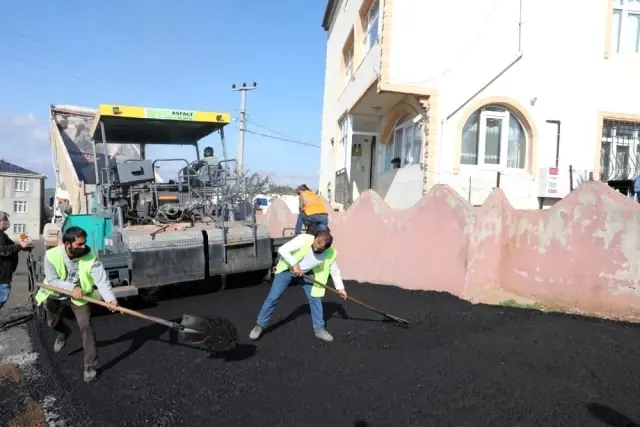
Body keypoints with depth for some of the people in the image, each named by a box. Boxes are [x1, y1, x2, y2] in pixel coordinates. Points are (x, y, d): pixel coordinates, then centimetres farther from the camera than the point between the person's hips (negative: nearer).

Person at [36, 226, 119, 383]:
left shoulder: (90, 257, -29)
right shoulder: (51, 255, -27)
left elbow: (102, 280, -36)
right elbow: (52, 280, -22)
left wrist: (111, 299, -52)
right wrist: (72, 287, -36)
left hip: (79, 295, -2)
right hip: (55, 295, 2)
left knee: (86, 326, -13)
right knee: (52, 323, 22)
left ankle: (90, 366, -3)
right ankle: (64, 332, 61)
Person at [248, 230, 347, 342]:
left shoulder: (330, 254, -22)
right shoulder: (303, 239, -34)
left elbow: (334, 270, -3)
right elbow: (282, 250, -30)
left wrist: (340, 288, 1)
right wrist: (295, 264, -35)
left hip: (307, 273, 3)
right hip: (287, 269, -3)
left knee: (315, 298, -2)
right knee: (273, 297, -3)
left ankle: (319, 329, 16)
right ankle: (260, 325, 14)